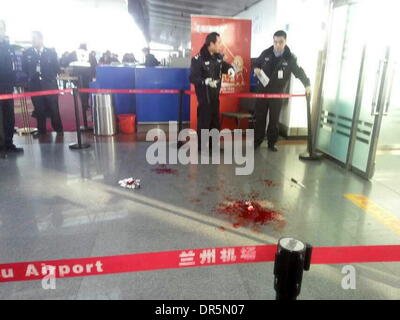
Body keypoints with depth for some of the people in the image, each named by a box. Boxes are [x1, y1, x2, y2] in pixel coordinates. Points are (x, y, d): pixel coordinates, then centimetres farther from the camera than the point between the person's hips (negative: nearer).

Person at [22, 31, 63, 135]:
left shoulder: (51, 52, 3)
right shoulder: (27, 53, 7)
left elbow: (57, 68, 3)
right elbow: (24, 69, 9)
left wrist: (50, 77, -4)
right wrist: (31, 77, 0)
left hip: (50, 85, -1)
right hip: (35, 86, 1)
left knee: (54, 109, 2)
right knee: (39, 110, 5)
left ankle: (59, 129, 14)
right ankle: (41, 131, 15)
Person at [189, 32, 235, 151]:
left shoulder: (218, 56, 4)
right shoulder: (198, 59, -18)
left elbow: (224, 65, 21)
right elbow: (193, 78, -22)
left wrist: (230, 69, -4)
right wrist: (206, 81, -38)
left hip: (215, 94, 8)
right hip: (204, 95, -7)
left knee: (215, 119, 13)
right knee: (204, 120, -6)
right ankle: (201, 147, 6)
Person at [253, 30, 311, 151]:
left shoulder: (290, 58, -7)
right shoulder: (266, 53, -1)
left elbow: (299, 72, -9)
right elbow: (256, 63, 14)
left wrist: (307, 84, -24)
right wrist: (256, 69, -9)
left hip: (278, 93, -1)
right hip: (262, 91, 2)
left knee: (274, 119, 6)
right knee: (259, 117, 7)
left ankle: (272, 143, 19)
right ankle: (257, 141, 20)